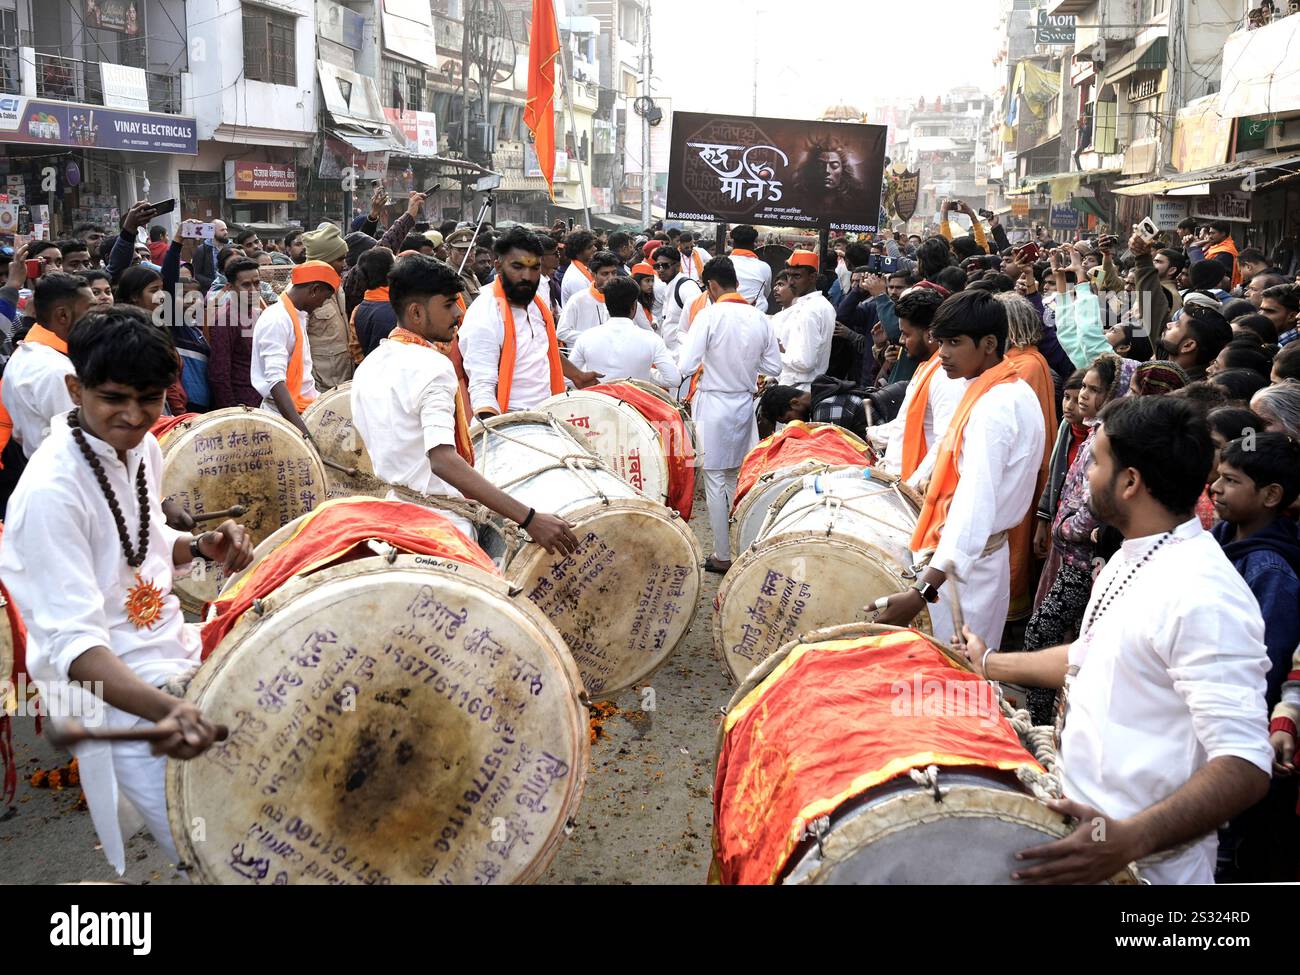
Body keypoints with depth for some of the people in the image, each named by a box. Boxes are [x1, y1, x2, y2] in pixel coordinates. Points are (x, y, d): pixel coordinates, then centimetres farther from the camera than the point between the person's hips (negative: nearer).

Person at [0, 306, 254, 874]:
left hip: (176, 655, 8)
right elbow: (73, 641, -30)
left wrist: (203, 546, -4)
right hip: (117, 697, -8)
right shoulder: (51, 491, -25)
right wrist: (165, 710, -45)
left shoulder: (142, 447, 1)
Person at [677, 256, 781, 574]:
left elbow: (685, 366, -19)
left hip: (713, 405, -5)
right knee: (741, 477, 17)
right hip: (745, 404, 5)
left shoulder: (709, 315, -15)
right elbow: (773, 366, 4)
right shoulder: (760, 318, -2)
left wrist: (708, 359, 2)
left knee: (715, 481, 5)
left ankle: (722, 556, 11)